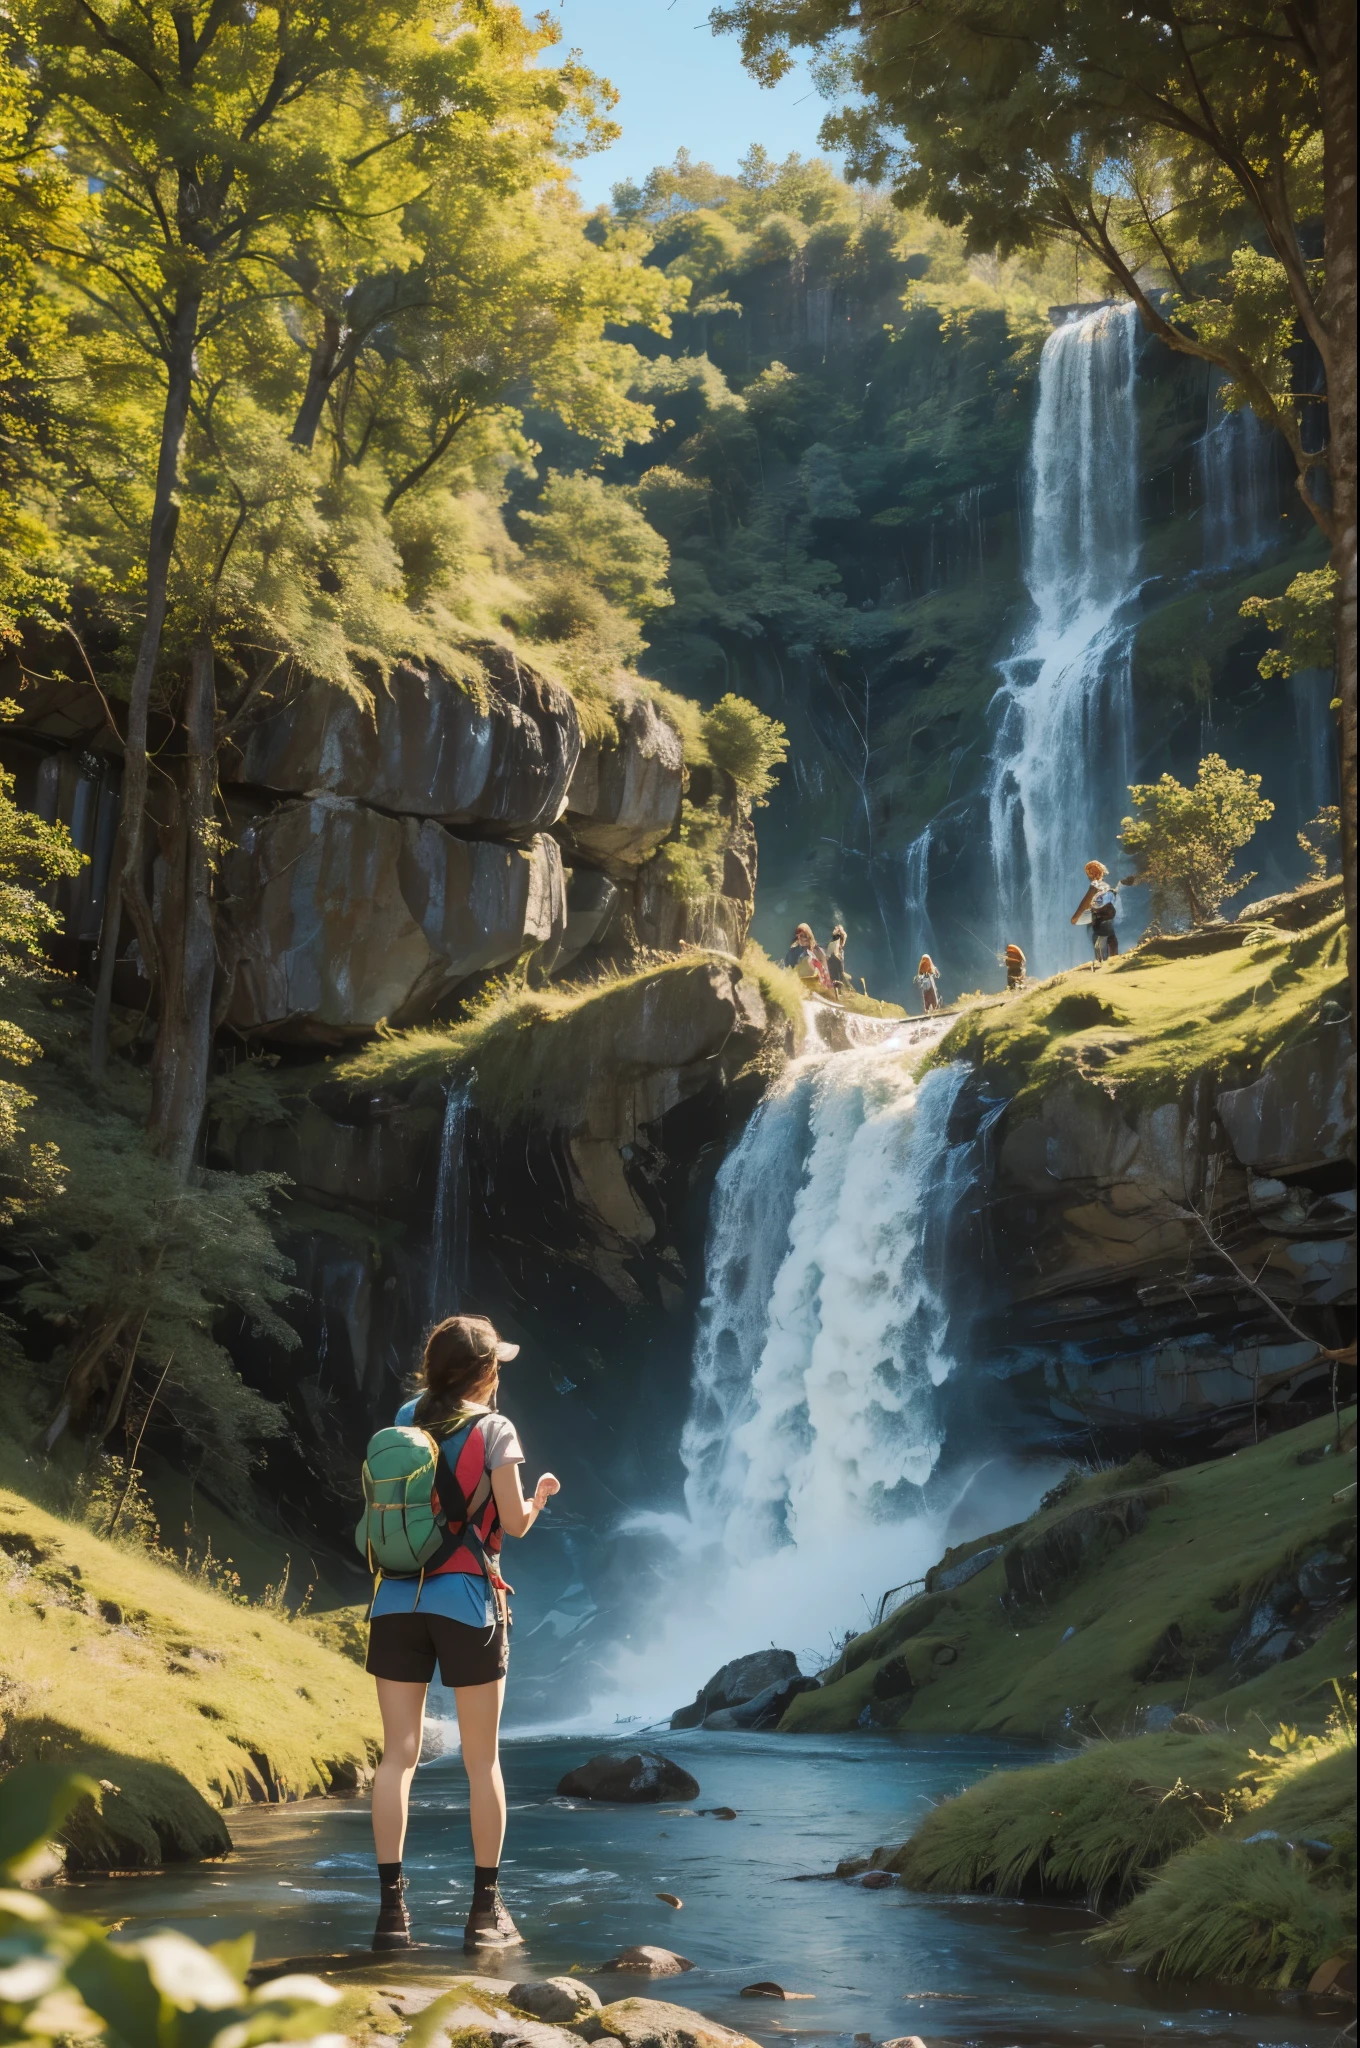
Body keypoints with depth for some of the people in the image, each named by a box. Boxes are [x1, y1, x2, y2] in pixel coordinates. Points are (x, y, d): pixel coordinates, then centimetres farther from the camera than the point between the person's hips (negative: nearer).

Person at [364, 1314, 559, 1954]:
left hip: (396, 1600, 4)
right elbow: (514, 1523, -5)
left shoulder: (405, 1418, 8)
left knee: (398, 1755, 4)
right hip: (465, 1600, -3)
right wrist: (540, 1495, 15)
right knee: (482, 1761, 6)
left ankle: (392, 1908, 2)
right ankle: (486, 1912, 9)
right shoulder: (494, 1429, -5)